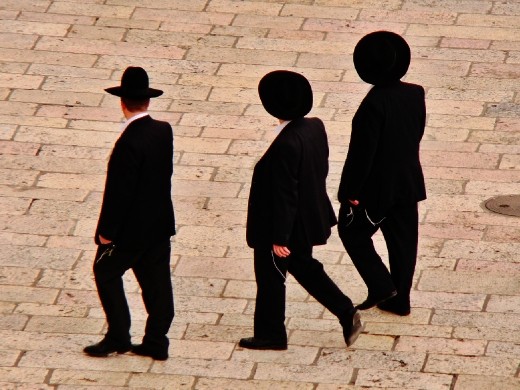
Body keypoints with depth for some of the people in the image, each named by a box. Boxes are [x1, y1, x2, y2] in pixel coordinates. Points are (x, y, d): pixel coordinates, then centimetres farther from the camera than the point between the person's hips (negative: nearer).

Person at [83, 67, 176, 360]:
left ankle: (118, 337, 10)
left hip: (131, 226, -7)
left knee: (106, 271, 10)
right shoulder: (164, 131, -2)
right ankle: (157, 342, 16)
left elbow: (119, 191, -21)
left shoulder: (129, 143, -24)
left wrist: (107, 231, -13)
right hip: (160, 223, 7)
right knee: (156, 281, 12)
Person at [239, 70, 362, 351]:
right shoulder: (315, 127, -7)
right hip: (309, 219, 8)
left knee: (270, 277, 11)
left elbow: (283, 194, -27)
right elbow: (322, 169, 8)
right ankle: (346, 313, 24)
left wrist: (279, 238, -19)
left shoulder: (285, 145, -32)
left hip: (287, 225, -8)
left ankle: (270, 335, 27)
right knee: (304, 267, 26)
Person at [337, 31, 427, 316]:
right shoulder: (415, 95, -5)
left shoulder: (374, 104, -25)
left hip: (376, 186, -7)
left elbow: (362, 151, -21)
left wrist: (351, 191, -13)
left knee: (352, 231, 14)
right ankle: (400, 300, 22)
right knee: (403, 240, 15)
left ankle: (381, 286, 8)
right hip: (409, 183, 7)